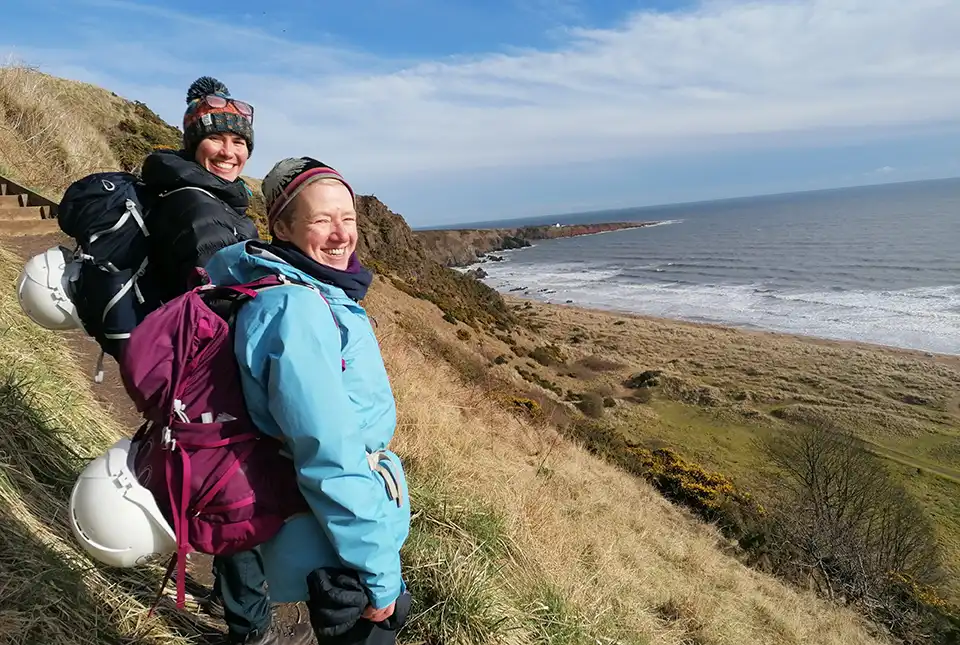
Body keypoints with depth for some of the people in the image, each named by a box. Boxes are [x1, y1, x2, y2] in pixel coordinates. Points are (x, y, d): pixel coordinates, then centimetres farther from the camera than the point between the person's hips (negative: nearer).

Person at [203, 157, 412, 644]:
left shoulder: (317, 291, 1)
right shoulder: (298, 309, -27)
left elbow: (227, 260, 22)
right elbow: (329, 459, -28)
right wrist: (379, 574, -21)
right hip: (336, 549, -9)